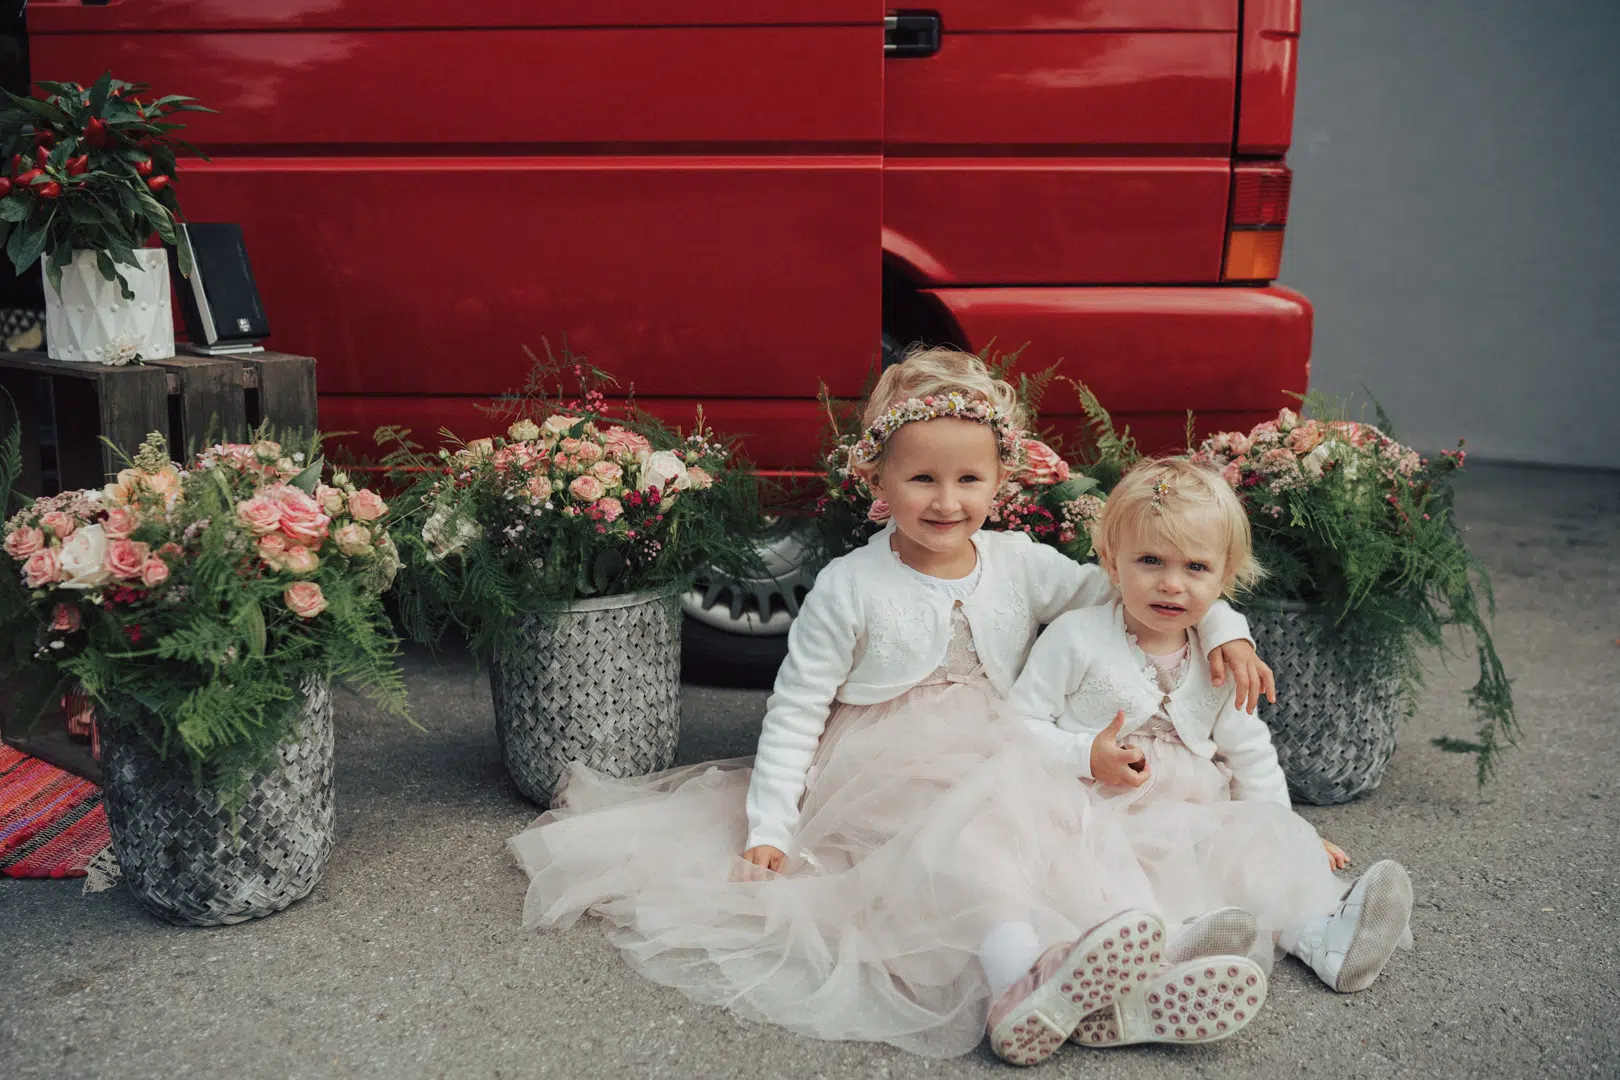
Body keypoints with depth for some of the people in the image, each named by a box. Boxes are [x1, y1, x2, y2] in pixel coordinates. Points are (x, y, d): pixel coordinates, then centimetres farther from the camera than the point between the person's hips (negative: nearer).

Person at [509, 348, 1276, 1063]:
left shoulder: (1018, 565, 7)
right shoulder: (850, 588, -4)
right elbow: (795, 708, -2)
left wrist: (1223, 625, 5)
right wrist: (768, 828, -8)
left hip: (990, 761, 4)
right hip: (881, 779, -4)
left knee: (1070, 819, -26)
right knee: (962, 826, -35)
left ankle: (1136, 977, -44)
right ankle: (1016, 978, -54)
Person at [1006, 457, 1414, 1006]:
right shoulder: (1077, 638, -6)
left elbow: (1250, 753, 20)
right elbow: (1017, 725, -6)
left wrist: (1283, 826, 12)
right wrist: (1087, 757, -19)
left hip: (1198, 814, 5)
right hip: (1105, 814, -5)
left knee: (1270, 835, -20)